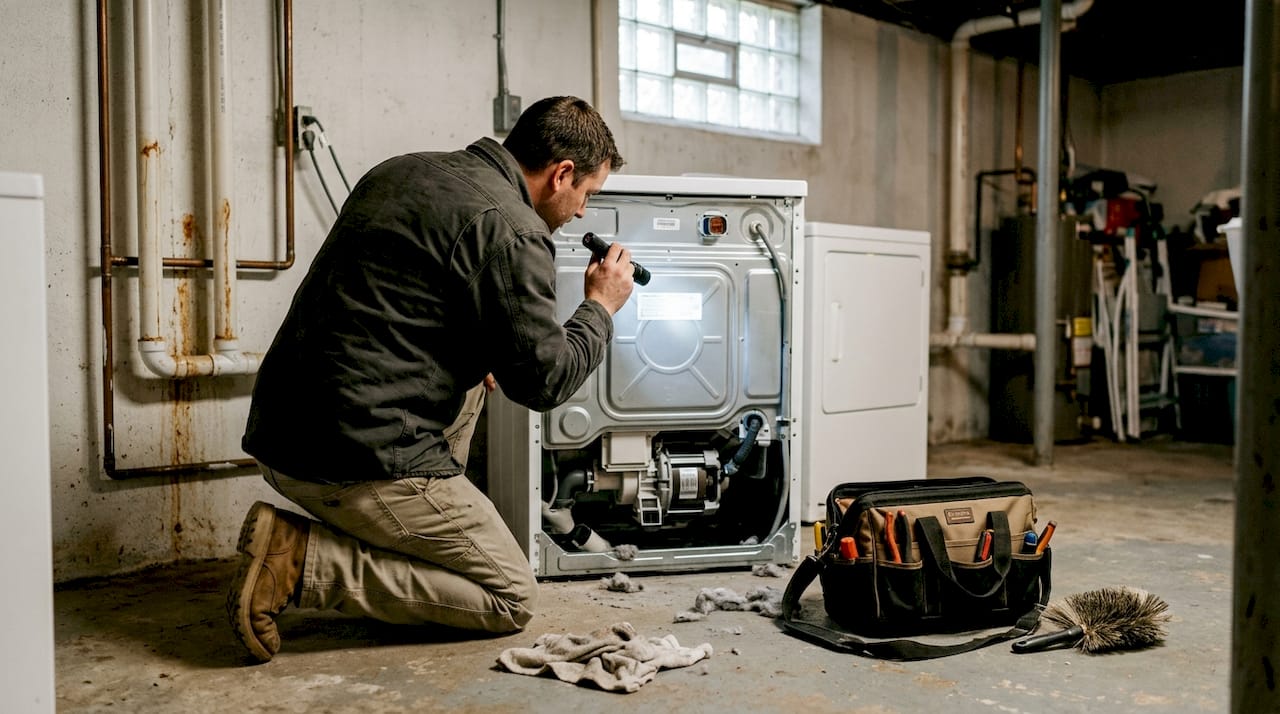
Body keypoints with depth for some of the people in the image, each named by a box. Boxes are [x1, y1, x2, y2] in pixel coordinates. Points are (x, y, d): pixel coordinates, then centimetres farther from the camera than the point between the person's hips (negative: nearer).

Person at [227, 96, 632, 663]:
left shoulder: (400, 171, 14)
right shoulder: (511, 232, -13)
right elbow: (542, 381, -10)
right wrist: (601, 308, 7)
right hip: (359, 462, -9)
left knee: (469, 378, 28)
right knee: (512, 600, 4)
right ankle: (305, 560, -6)